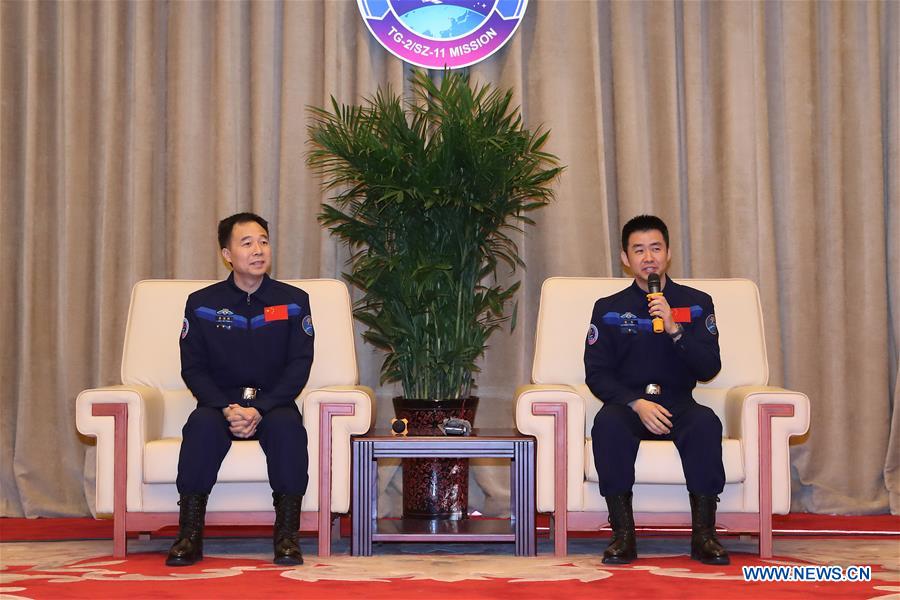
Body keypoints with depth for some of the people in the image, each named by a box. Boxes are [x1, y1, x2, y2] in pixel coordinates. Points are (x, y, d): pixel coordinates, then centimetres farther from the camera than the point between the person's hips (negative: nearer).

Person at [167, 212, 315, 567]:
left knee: (287, 425, -34)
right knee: (202, 424, -34)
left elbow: (299, 365, -3)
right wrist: (227, 408, -16)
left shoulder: (293, 301, 3)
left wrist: (260, 410, -17)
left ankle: (287, 535, -28)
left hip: (273, 405, 0)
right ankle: (190, 535, -30)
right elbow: (193, 368, 2)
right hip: (220, 403, 0)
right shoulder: (202, 304, 4)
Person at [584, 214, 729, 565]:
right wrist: (637, 403, -16)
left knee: (706, 423, -34)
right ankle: (623, 533, -28)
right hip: (628, 404, 0)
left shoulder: (696, 303, 9)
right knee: (608, 424, -35)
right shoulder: (608, 309, 8)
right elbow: (596, 373, 1)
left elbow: (709, 368, 0)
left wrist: (674, 329, -15)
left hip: (679, 406, 0)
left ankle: (703, 534, -26)